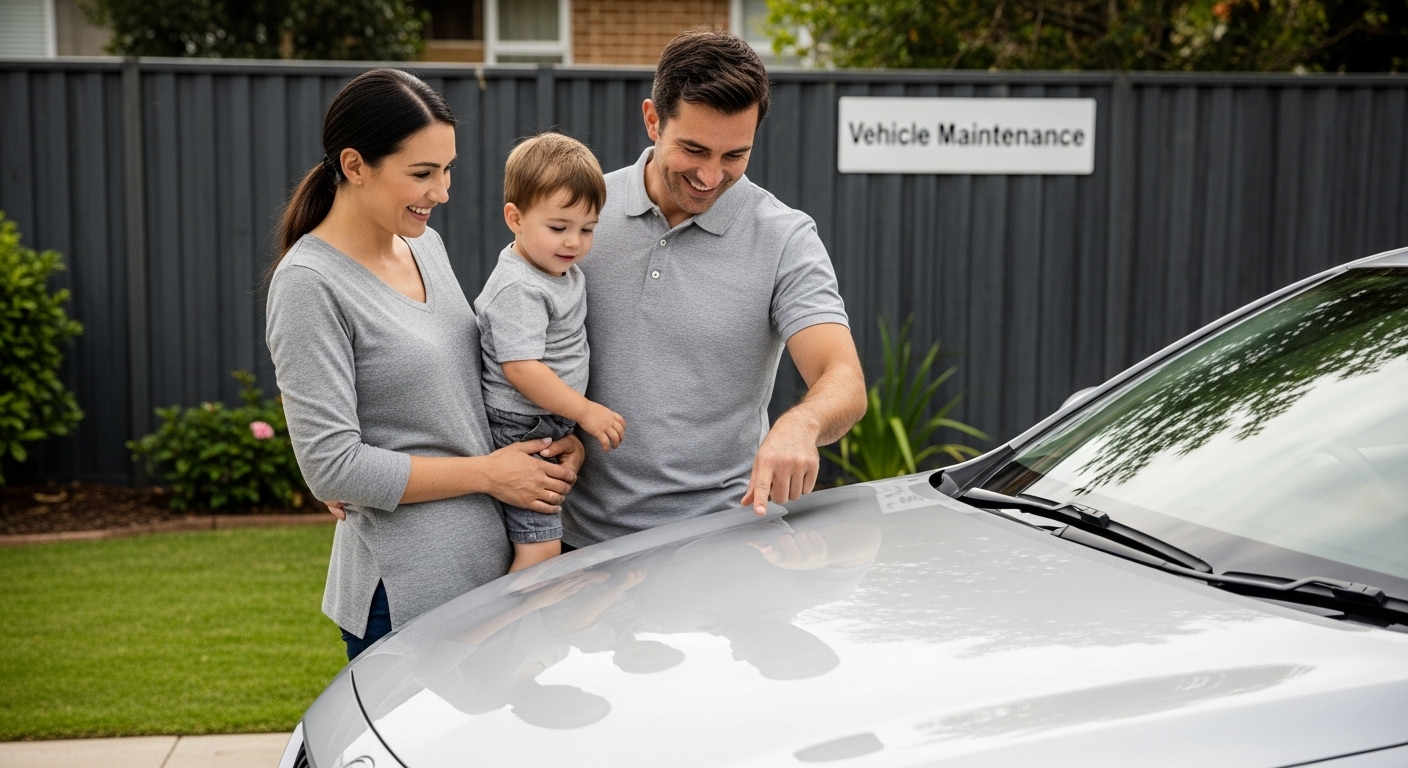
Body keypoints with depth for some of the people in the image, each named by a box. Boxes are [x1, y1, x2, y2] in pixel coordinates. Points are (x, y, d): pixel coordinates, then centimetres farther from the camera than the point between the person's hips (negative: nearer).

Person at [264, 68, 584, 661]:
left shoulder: (424, 242, 8)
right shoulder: (310, 284, -16)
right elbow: (332, 468, -19)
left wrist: (552, 437, 2)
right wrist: (486, 472, -13)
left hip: (487, 563, 8)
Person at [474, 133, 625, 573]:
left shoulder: (563, 270, 8)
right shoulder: (518, 290, -22)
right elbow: (521, 368, -27)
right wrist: (585, 412, -23)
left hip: (554, 428, 10)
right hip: (521, 434, -10)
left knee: (544, 542, 15)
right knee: (539, 550, -11)